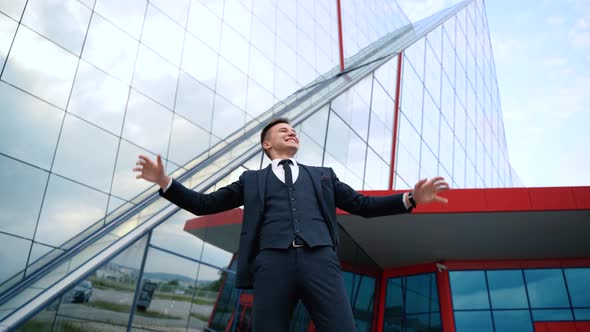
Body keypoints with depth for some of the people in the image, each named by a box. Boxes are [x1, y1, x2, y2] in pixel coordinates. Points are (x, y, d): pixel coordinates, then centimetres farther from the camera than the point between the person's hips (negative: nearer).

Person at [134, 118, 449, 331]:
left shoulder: (323, 176, 29)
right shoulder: (252, 180, 25)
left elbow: (362, 204, 24)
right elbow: (204, 204, 23)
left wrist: (411, 198, 11)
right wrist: (165, 181, 9)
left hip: (320, 261, 1)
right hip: (273, 263, 0)